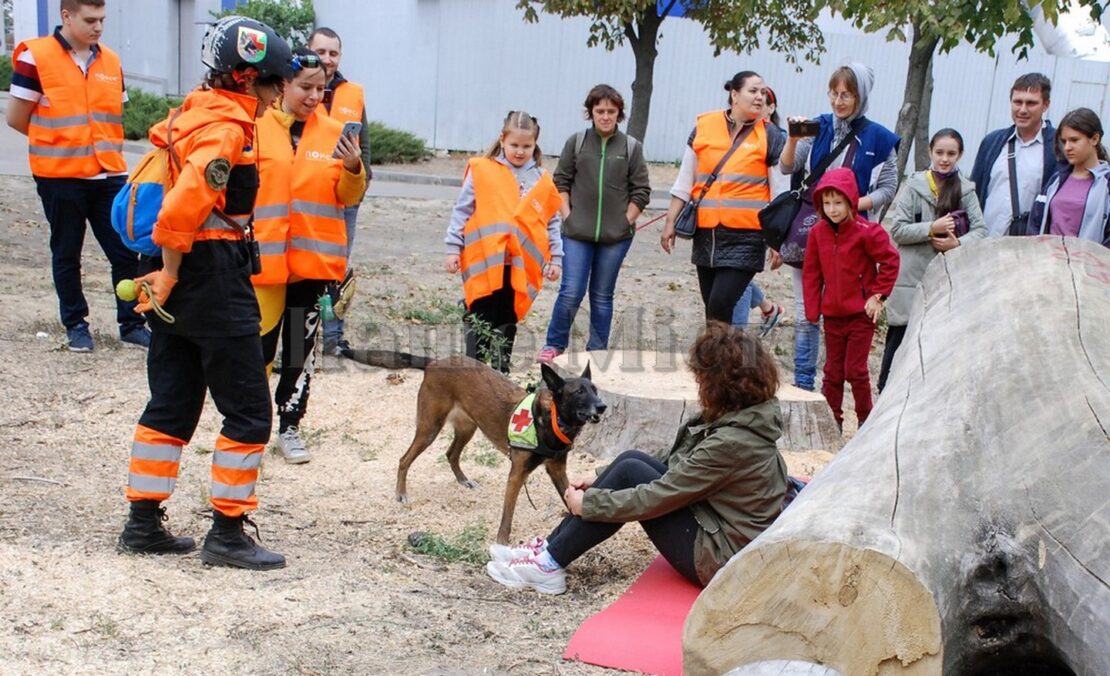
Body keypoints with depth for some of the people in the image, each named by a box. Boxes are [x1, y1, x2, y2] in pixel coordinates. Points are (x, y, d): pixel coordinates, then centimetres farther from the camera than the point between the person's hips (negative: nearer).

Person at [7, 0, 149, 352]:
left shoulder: (111, 61, 7)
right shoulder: (35, 57, -7)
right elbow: (16, 118, -3)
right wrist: (57, 143, 7)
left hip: (108, 175, 4)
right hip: (60, 177, -3)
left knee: (126, 252, 2)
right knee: (66, 255, 9)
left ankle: (131, 324, 12)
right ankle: (75, 325, 22)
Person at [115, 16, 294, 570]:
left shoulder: (191, 112, 13)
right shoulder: (227, 127, -16)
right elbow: (185, 205, -27)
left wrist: (166, 273, 17)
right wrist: (170, 275, -15)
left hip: (178, 276, 10)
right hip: (213, 277, -10)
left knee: (173, 403, 17)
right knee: (248, 412, 1)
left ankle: (143, 524, 24)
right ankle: (227, 533, 8)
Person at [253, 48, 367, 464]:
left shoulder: (333, 133, 6)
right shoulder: (256, 127, -3)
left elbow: (348, 197, 7)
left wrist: (353, 169, -13)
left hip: (314, 256, 3)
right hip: (264, 256, -3)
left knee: (302, 346, 9)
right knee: (260, 344, 0)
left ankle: (289, 426, 21)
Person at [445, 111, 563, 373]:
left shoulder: (542, 181, 8)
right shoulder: (481, 170, 0)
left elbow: (553, 223, 13)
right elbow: (462, 211, 3)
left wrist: (555, 258, 9)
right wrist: (453, 248, -1)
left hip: (522, 266, 3)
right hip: (484, 263, -2)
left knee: (507, 323, 12)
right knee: (480, 322, 1)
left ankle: (500, 374, 21)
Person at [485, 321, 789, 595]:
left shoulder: (731, 442, -26)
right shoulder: (736, 415, 3)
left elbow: (657, 498, -23)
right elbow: (672, 461, 12)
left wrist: (587, 503, -12)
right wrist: (601, 482, 7)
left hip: (720, 558, -9)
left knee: (630, 473, -14)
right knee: (631, 459, 0)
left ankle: (549, 565, -5)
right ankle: (550, 547, 3)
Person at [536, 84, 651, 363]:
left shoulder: (632, 147, 4)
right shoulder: (576, 142, 5)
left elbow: (641, 191, 5)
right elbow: (561, 181, 8)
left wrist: (626, 221, -2)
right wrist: (566, 215, 0)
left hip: (616, 236, 1)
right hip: (577, 234, 0)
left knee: (602, 296, 9)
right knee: (571, 292, -7)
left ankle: (598, 350, 18)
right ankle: (555, 344, 10)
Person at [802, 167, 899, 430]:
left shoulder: (867, 231, -13)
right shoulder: (818, 232, 1)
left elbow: (890, 261, -7)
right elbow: (811, 273, 6)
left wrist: (878, 296, -10)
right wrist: (812, 310, 2)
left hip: (861, 313, -4)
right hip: (832, 314, 4)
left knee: (855, 370, 0)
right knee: (833, 371, 12)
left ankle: (865, 417, 17)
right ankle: (831, 418, 22)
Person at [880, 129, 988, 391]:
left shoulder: (966, 190, 6)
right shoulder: (914, 185, -1)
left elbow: (980, 229, 2)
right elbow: (897, 229, -5)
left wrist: (958, 243, -16)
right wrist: (932, 228, -16)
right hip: (912, 278, -2)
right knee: (900, 336, 0)